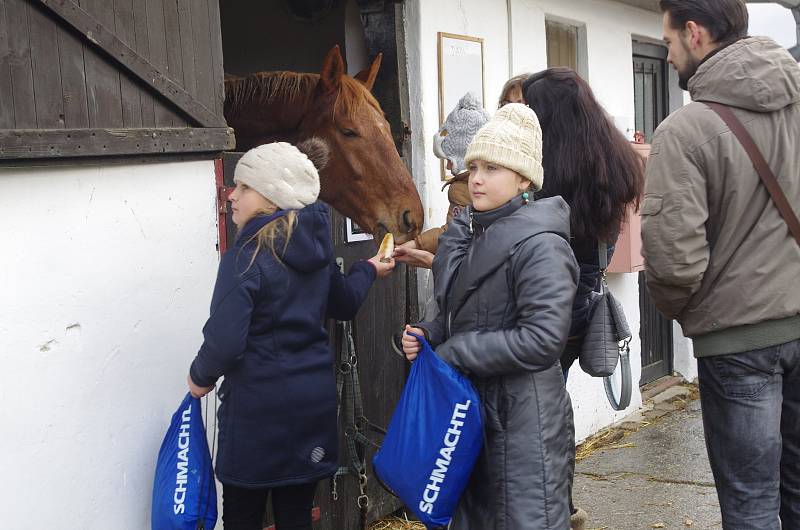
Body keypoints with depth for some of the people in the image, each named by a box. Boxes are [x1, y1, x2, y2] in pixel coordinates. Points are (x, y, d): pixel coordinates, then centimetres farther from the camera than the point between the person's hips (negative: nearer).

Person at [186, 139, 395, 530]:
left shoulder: (245, 257, -19)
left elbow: (224, 341, -24)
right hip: (315, 399, 6)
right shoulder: (314, 248, 3)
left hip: (258, 408, -6)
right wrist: (368, 270, 38)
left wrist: (201, 376, -4)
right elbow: (345, 304, 19)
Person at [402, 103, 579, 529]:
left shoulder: (539, 244, -17)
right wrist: (429, 335, 0)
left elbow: (542, 339, -26)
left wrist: (454, 352, -20)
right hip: (470, 406, 8)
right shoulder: (465, 233, 7)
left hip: (522, 418, -8)